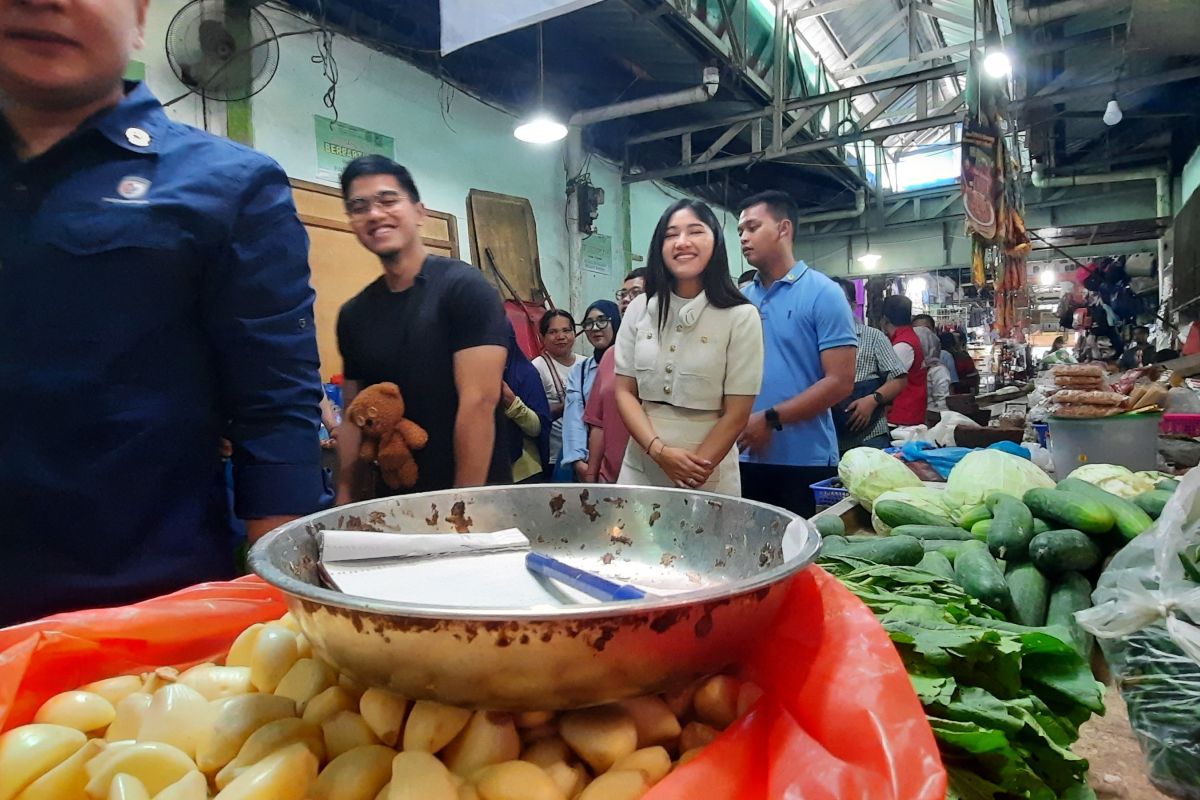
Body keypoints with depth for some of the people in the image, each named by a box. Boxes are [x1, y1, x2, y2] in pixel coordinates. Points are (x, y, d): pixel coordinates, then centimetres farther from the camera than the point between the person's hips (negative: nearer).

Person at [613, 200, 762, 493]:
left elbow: (736, 414, -7)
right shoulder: (640, 309, 3)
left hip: (708, 478, -2)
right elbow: (624, 391, 1)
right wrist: (659, 451, -13)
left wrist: (693, 474, -13)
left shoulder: (741, 316, -6)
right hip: (640, 470, 3)